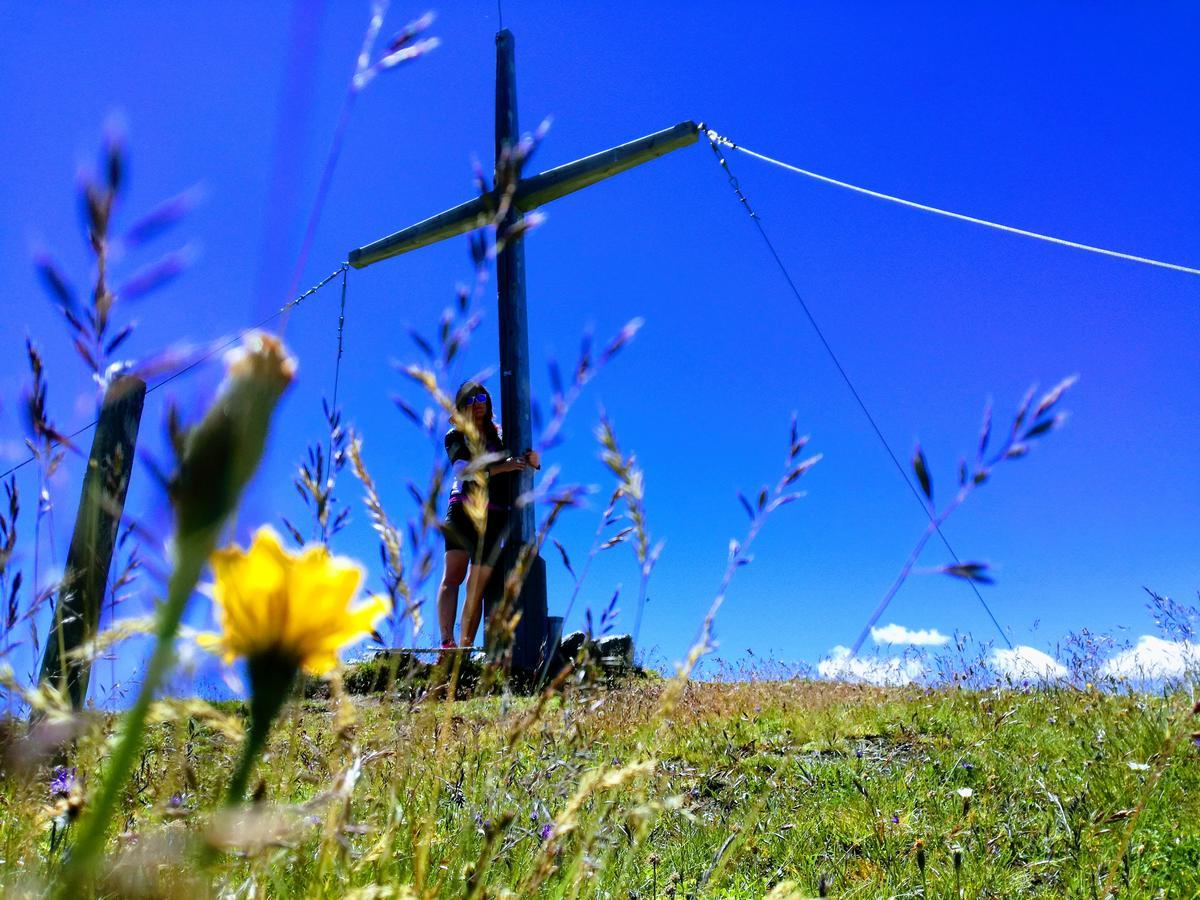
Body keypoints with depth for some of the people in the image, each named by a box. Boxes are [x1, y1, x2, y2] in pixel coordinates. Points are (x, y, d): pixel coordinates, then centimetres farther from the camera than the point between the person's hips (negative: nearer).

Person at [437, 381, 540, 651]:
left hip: (495, 517, 3)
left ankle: (466, 647, -6)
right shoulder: (455, 435, 11)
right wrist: (501, 467, -19)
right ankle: (447, 642, -23)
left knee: (478, 585, -3)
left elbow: (518, 468, 27)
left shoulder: (498, 434, 21)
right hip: (464, 509, -3)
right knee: (453, 575, -15)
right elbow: (464, 471, -7)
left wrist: (532, 461, 3)